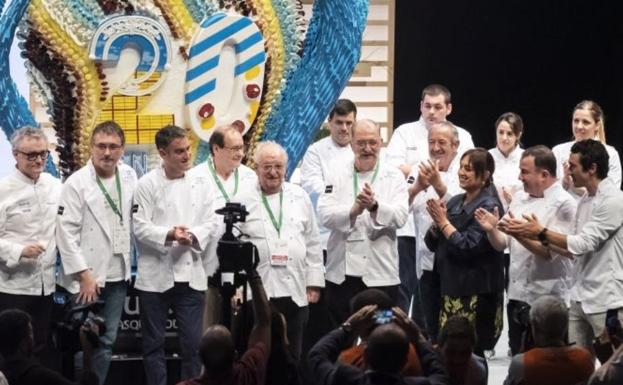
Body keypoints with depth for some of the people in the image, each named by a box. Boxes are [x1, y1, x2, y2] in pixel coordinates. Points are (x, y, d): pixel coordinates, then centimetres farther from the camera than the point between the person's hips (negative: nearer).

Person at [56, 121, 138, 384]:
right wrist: (84, 275, -16)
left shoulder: (129, 177, 4)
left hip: (118, 275, 5)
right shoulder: (77, 183, -11)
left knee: (106, 342, 10)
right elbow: (66, 233, -13)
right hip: (88, 278, -5)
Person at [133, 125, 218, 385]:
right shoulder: (147, 184, -4)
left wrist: (193, 236, -19)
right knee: (154, 342, 7)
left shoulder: (201, 182, 5)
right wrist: (168, 235, -25)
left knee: (193, 342, 5)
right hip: (156, 275, -2)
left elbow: (210, 222, 1)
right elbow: (140, 227, -9)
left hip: (191, 274, 2)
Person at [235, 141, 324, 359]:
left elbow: (313, 244, 13)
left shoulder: (300, 198, 11)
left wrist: (314, 283, 9)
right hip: (258, 292, -3)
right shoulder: (244, 202, 0)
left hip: (295, 292, 3)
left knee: (293, 356, 9)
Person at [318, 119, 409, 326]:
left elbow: (400, 216, -9)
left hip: (380, 275, -1)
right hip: (342, 273, 1)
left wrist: (374, 206, -28)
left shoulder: (393, 177, 5)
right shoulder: (338, 177, 7)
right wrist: (353, 211, -26)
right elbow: (325, 215, -6)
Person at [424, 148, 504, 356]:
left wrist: (444, 222, -11)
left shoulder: (489, 207, -10)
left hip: (476, 293, -7)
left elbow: (467, 247, -18)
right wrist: (437, 222, -6)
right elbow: (432, 243, 12)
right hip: (451, 287, 7)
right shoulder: (455, 202, 12)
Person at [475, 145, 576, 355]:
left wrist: (519, 234, -25)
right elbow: (502, 244, 12)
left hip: (547, 300, -7)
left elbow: (550, 252, -17)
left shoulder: (564, 204, -10)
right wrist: (492, 230, -8)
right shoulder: (520, 198, 11)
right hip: (517, 295, 7)